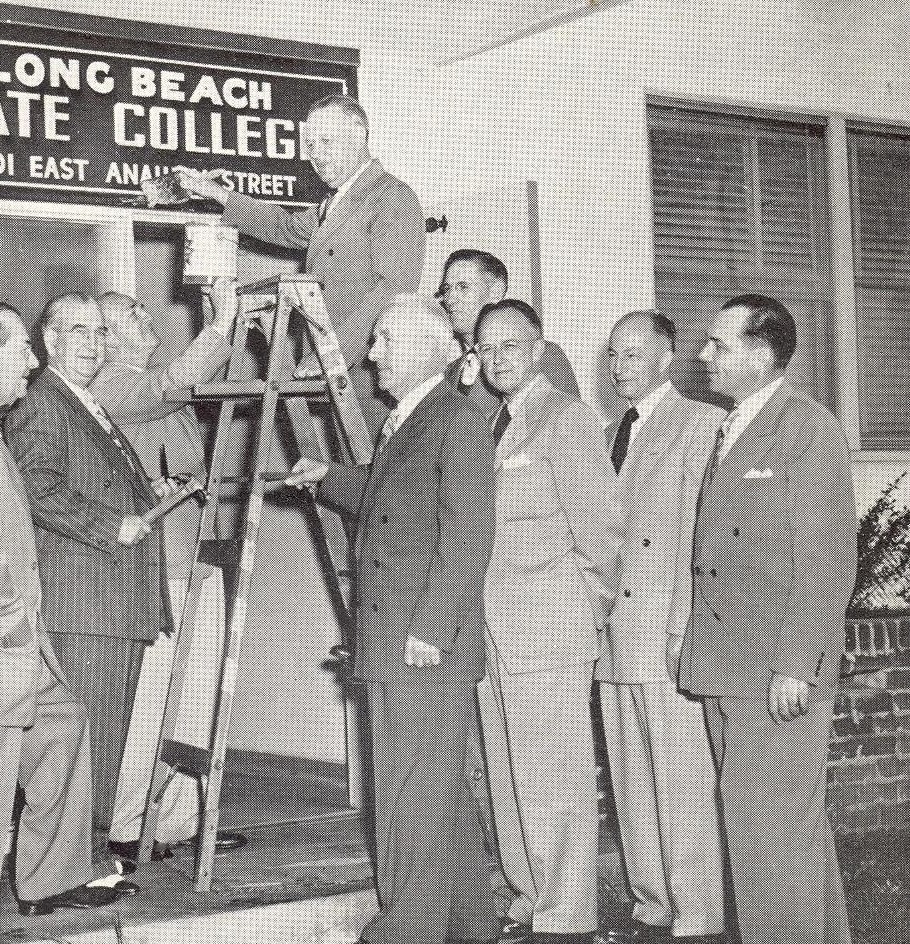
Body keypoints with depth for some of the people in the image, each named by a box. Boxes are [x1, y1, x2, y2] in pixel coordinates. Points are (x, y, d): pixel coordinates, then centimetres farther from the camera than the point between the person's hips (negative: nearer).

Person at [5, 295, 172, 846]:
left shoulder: (96, 410, 25)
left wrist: (151, 497, 18)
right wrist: (112, 525, -17)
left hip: (122, 604, 10)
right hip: (78, 602, -10)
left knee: (111, 731, 11)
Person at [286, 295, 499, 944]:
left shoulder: (459, 421, -11)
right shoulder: (403, 422, 19)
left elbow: (467, 534, -18)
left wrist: (431, 627, -21)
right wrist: (329, 478, 24)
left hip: (429, 643, -10)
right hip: (392, 642, 10)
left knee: (417, 792, -5)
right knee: (443, 788, 16)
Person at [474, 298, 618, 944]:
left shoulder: (567, 419, -6)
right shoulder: (490, 426, 18)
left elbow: (598, 527, -7)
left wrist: (592, 613, -3)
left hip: (550, 624, -8)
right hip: (492, 630, 8)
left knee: (555, 778, -5)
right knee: (508, 777, 11)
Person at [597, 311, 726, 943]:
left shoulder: (701, 424, -5)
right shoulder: (617, 433, 20)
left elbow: (699, 534, -12)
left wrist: (684, 631, -16)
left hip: (669, 636, -8)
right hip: (614, 640, 8)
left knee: (683, 785, -4)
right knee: (633, 786, 11)